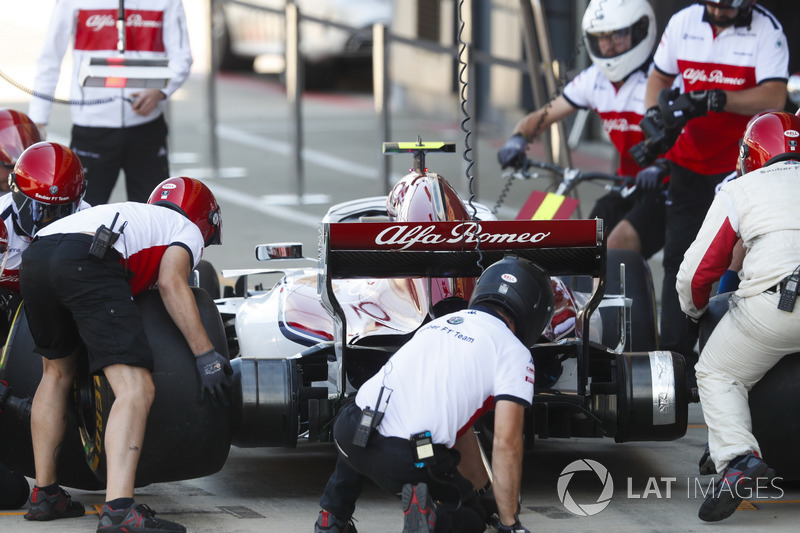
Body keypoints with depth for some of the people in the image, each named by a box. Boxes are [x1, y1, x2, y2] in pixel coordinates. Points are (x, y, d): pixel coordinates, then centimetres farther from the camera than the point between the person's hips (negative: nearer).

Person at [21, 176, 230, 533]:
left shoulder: (130, 213, 43)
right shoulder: (188, 230, 24)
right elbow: (171, 282, 4)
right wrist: (206, 354, 2)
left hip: (33, 260, 7)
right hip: (86, 263, -7)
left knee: (57, 373, 30)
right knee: (136, 390, -10)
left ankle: (44, 495, 34)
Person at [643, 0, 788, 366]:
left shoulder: (766, 30, -12)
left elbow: (774, 97, -23)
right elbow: (660, 75, 18)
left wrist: (711, 100, -31)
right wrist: (654, 116, -1)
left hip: (742, 166, -5)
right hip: (690, 165, 5)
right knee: (679, 259, 6)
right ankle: (675, 353, 14)